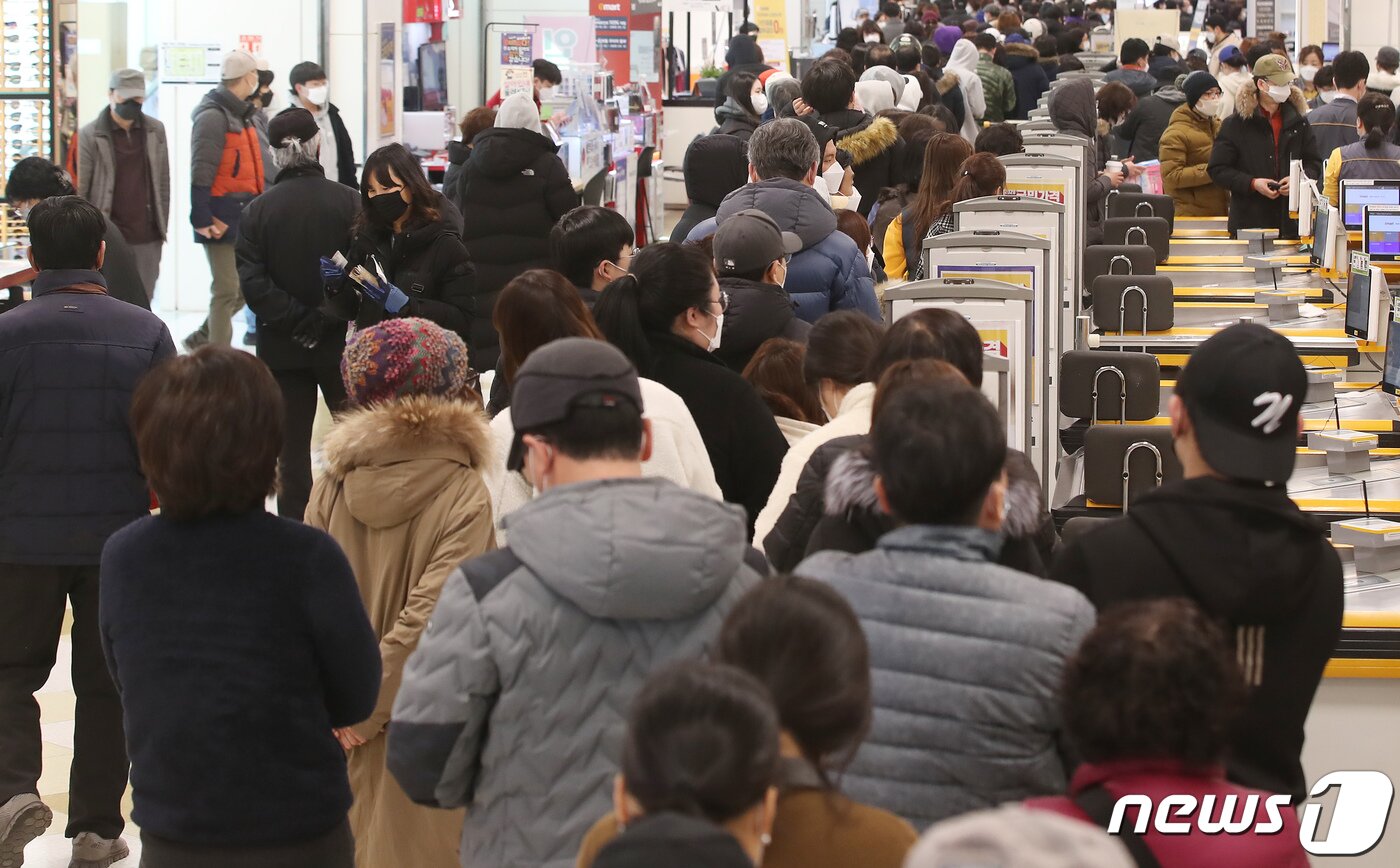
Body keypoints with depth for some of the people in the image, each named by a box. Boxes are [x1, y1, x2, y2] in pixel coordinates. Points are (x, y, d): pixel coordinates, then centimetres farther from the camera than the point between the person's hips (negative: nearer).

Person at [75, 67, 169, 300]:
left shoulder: (155, 130, 8)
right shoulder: (90, 135, -4)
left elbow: (163, 183, 12)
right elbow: (79, 190, -3)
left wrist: (163, 228, 11)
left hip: (147, 238, 3)